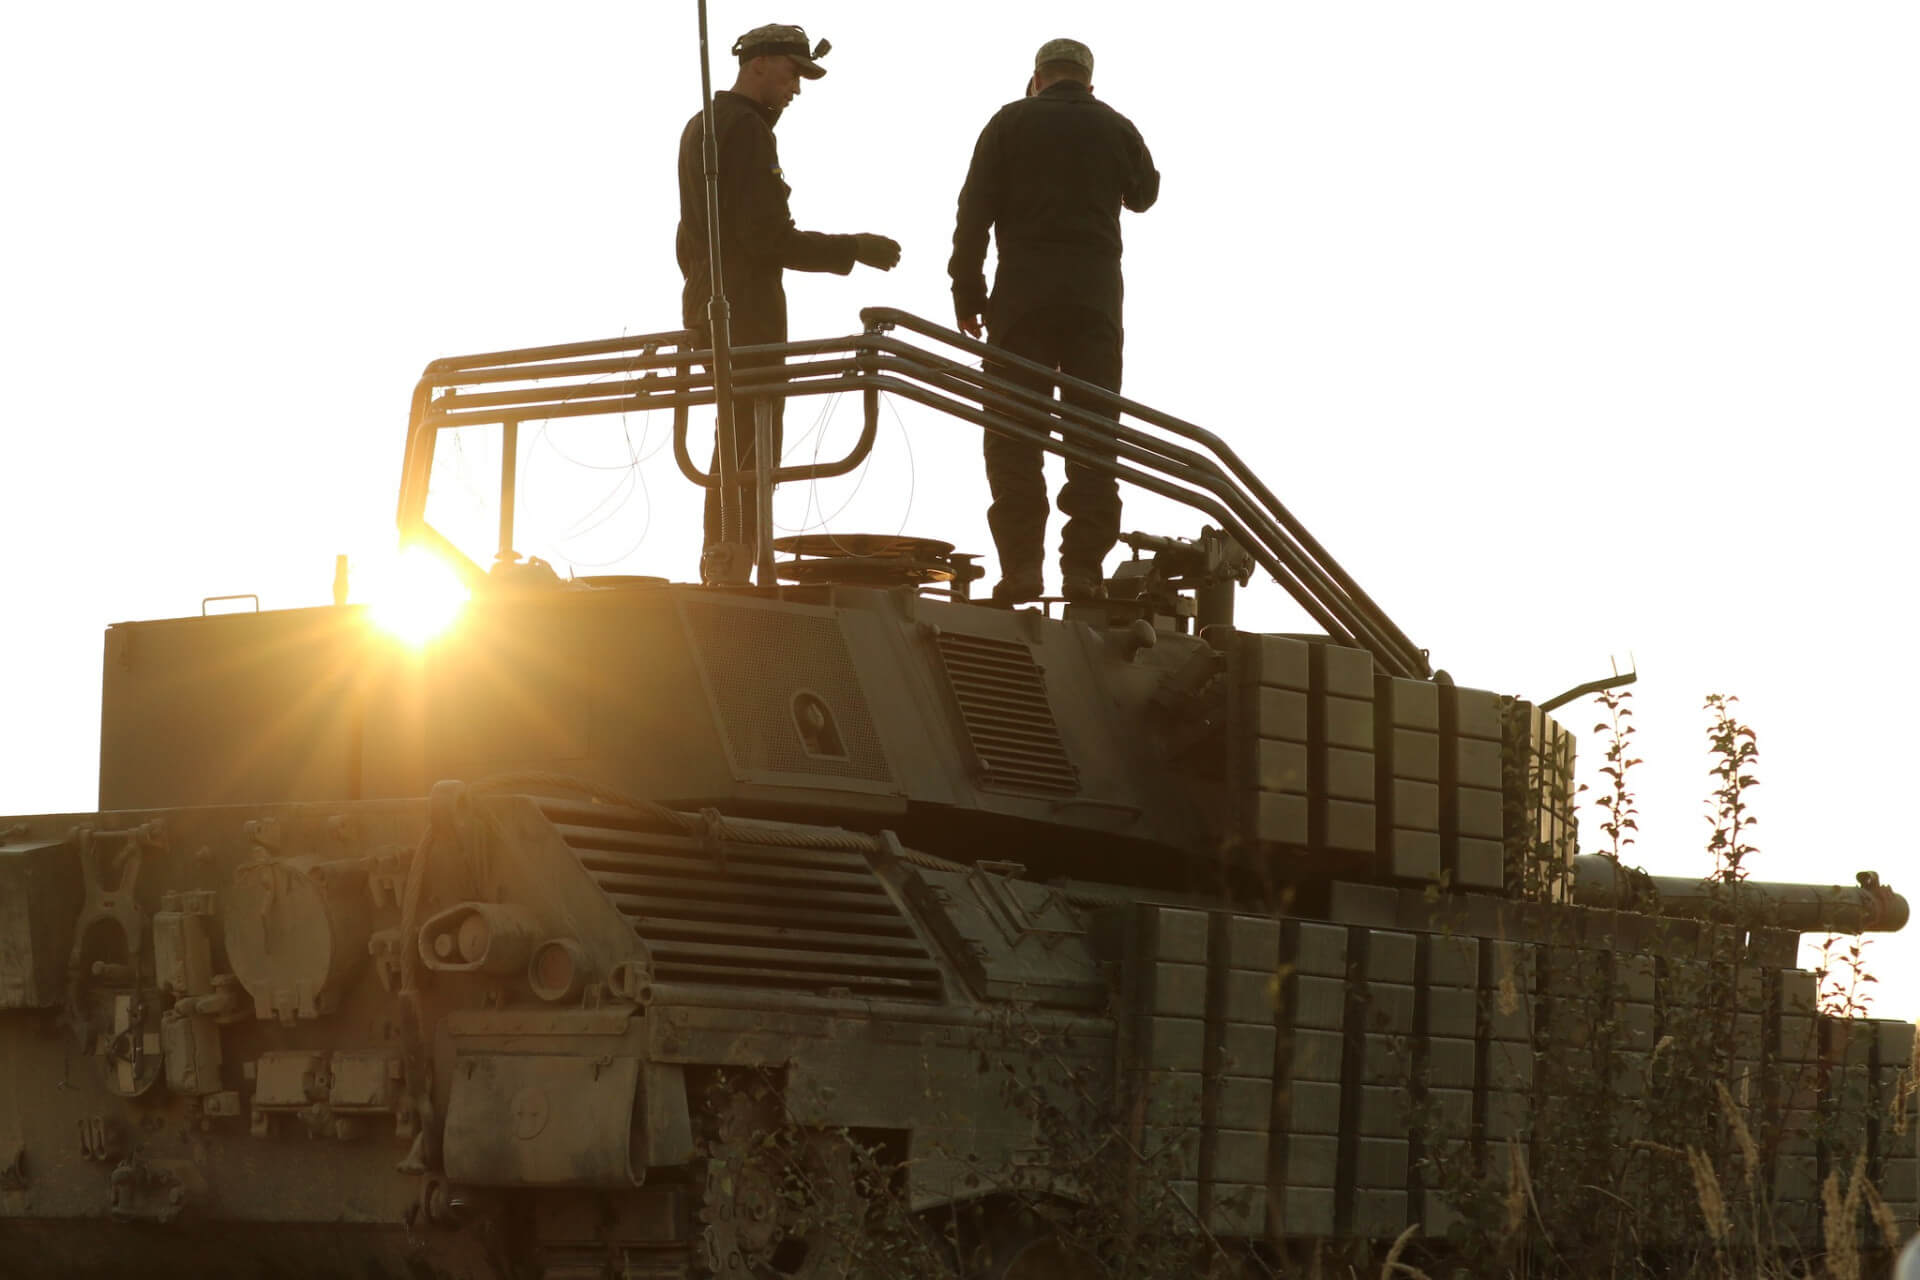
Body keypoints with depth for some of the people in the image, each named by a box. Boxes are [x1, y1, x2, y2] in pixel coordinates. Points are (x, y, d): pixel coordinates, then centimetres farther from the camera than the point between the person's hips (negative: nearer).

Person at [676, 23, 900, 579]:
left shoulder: (699, 127, 19)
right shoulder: (746, 129, -13)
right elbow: (767, 236, -20)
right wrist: (853, 249, -15)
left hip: (708, 305, 10)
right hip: (748, 311, -10)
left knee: (734, 451, 14)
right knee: (750, 455, -11)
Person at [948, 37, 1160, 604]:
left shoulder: (1010, 122, 5)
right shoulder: (1115, 127, 11)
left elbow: (974, 212, -1)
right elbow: (1144, 194, 30)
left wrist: (967, 292, 3)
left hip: (1023, 287, -2)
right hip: (1096, 290, 2)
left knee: (1013, 432, 0)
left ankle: (1020, 567, -10)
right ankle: (1083, 567, -4)